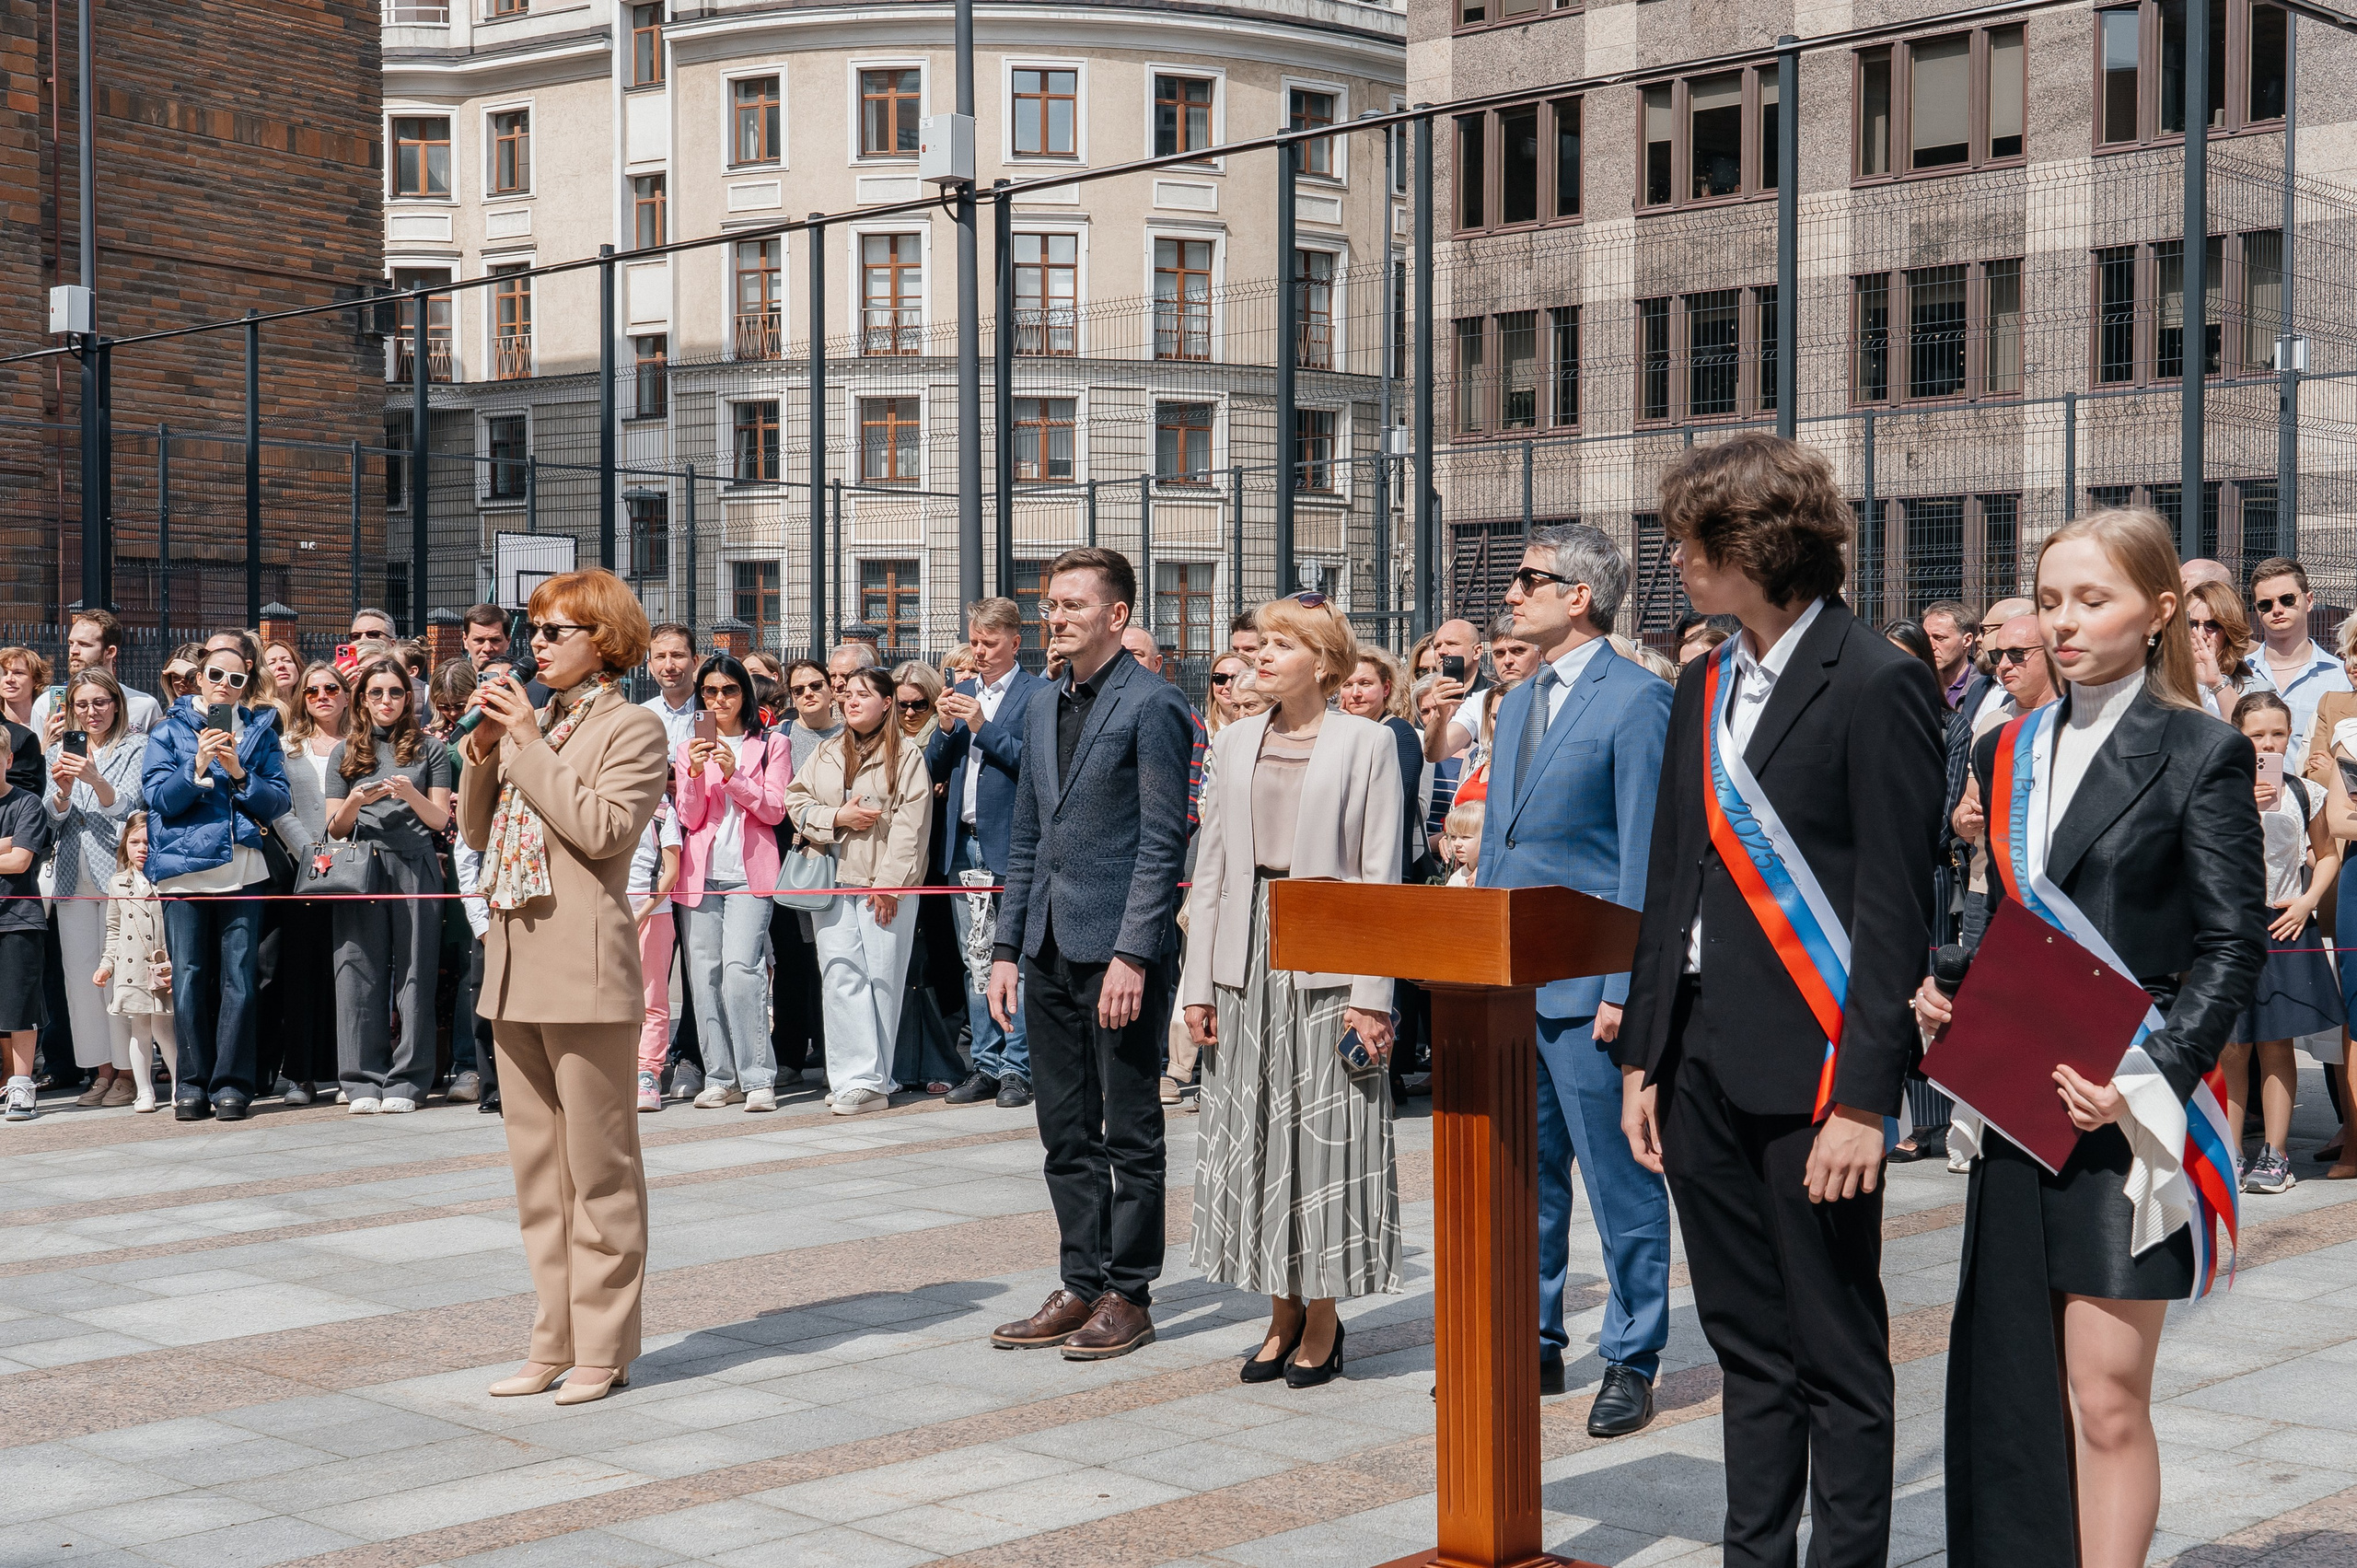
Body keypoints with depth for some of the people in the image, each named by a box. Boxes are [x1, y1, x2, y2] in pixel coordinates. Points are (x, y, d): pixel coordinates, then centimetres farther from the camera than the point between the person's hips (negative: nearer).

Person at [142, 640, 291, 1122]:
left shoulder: (260, 731, 13)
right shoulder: (169, 730, 10)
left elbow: (277, 801, 4)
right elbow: (159, 798, -1)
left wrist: (239, 774, -11)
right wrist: (197, 769, -15)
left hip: (243, 870, 1)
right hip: (184, 870, -1)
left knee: (238, 980, -3)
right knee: (189, 979, -2)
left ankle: (231, 1084, 2)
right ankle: (192, 1084, 6)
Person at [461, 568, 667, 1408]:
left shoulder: (631, 727, -4)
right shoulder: (530, 720, 17)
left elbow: (601, 828, -18)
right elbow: (475, 831, 15)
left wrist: (528, 744, -13)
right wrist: (484, 753, 0)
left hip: (584, 970, -8)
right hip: (515, 964, 8)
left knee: (598, 1167, -1)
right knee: (536, 1166, 11)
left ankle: (602, 1347, 6)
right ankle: (556, 1340, 19)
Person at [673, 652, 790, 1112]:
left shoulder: (772, 744, 9)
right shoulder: (690, 747, 14)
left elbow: (775, 810, 0)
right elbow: (690, 819, 7)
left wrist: (733, 775, -13)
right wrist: (695, 775, -11)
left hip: (748, 873, -3)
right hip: (700, 874, 3)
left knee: (740, 970, -17)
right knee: (704, 977, -2)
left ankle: (758, 1078, -12)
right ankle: (721, 1078, 5)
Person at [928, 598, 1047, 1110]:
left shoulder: (1037, 694, -3)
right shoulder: (961, 692, 16)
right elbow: (935, 769, 15)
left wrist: (983, 727, -16)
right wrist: (946, 728, -3)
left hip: (1010, 846, -7)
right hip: (964, 846, 7)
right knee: (975, 962, 10)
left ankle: (1017, 1068, 0)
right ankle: (985, 1065, 16)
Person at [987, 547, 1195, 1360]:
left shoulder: (1153, 705, -8)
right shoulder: (1042, 710, 16)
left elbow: (1163, 842, -13)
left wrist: (1132, 954, -18)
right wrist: (1006, 947, 13)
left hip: (1117, 950, -7)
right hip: (1049, 949, 7)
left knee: (1130, 1132, 2)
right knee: (1067, 1134, 11)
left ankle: (1128, 1295, 10)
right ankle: (1081, 1285, 20)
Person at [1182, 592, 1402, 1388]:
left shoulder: (1366, 742, -2)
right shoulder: (1237, 742, 12)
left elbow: (1380, 874, -6)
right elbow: (1210, 867, 12)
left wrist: (1371, 993, -11)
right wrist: (1199, 982, 6)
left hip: (1326, 963, -5)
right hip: (1246, 960, 5)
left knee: (1325, 1137, 0)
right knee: (1253, 1135, 7)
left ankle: (1321, 1321, 12)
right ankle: (1282, 1313, 18)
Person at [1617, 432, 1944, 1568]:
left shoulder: (1878, 686, -10)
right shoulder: (1703, 690, 12)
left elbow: (1894, 911, -13)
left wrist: (1864, 1095, -16)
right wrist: (1642, 1056, 12)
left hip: (1812, 1074, -7)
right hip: (1704, 1063, 7)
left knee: (1838, 1355, 4)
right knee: (1746, 1344, 15)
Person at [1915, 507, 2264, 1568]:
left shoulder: (2202, 756, -3)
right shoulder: (2006, 754, 13)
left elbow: (2233, 946, -7)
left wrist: (2149, 1078, -18)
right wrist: (1941, 992, 0)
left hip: (2125, 1111, -6)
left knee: (2107, 1399, -5)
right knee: (2015, 1384, 9)